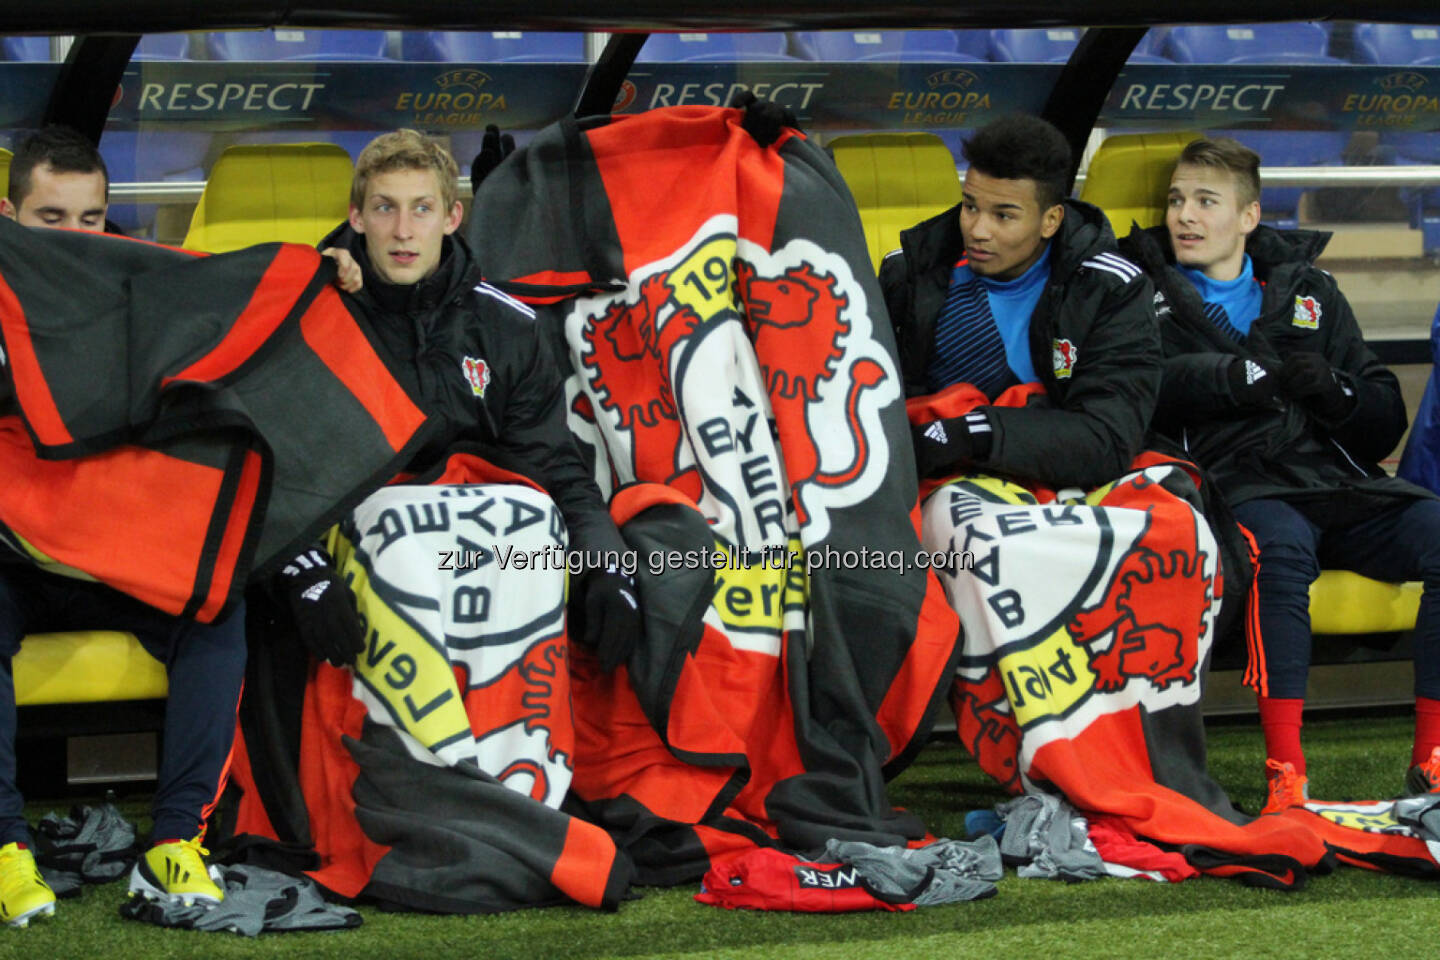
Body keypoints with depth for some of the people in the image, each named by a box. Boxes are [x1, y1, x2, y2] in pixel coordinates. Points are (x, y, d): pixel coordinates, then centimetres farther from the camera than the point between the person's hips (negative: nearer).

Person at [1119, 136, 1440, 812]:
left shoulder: (1308, 292, 24)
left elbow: (1385, 425, 19)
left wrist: (1331, 389, -2)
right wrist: (1240, 376, -19)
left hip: (1336, 479, 4)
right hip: (1237, 486, -4)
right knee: (1281, 550, -38)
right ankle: (1285, 775, -38)